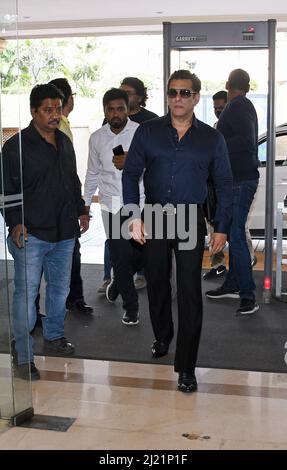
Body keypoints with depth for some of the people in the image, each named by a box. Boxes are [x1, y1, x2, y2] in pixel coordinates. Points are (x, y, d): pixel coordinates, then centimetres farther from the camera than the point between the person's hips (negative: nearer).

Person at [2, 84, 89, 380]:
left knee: (60, 288, 17)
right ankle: (24, 358, 3)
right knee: (26, 294, -4)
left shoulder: (64, 142, 13)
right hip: (31, 234, -6)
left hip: (64, 233, 7)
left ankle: (54, 336, 36)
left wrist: (81, 210, 20)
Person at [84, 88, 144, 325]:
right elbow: (92, 173, 19)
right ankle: (131, 306, 17)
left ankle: (119, 281, 36)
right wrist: (86, 204, 20)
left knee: (142, 252, 2)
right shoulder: (97, 138, 8)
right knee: (120, 256, 0)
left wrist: (130, 163, -27)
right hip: (111, 205, 2)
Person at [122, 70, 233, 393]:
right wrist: (134, 216, -8)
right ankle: (162, 337, 41)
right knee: (156, 283, 15)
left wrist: (221, 228, 0)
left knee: (189, 291, -4)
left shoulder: (211, 138, 2)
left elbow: (224, 184, 6)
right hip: (154, 218, 2)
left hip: (190, 220, -1)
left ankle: (186, 366, 3)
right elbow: (130, 173, 2)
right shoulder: (148, 132, 2)